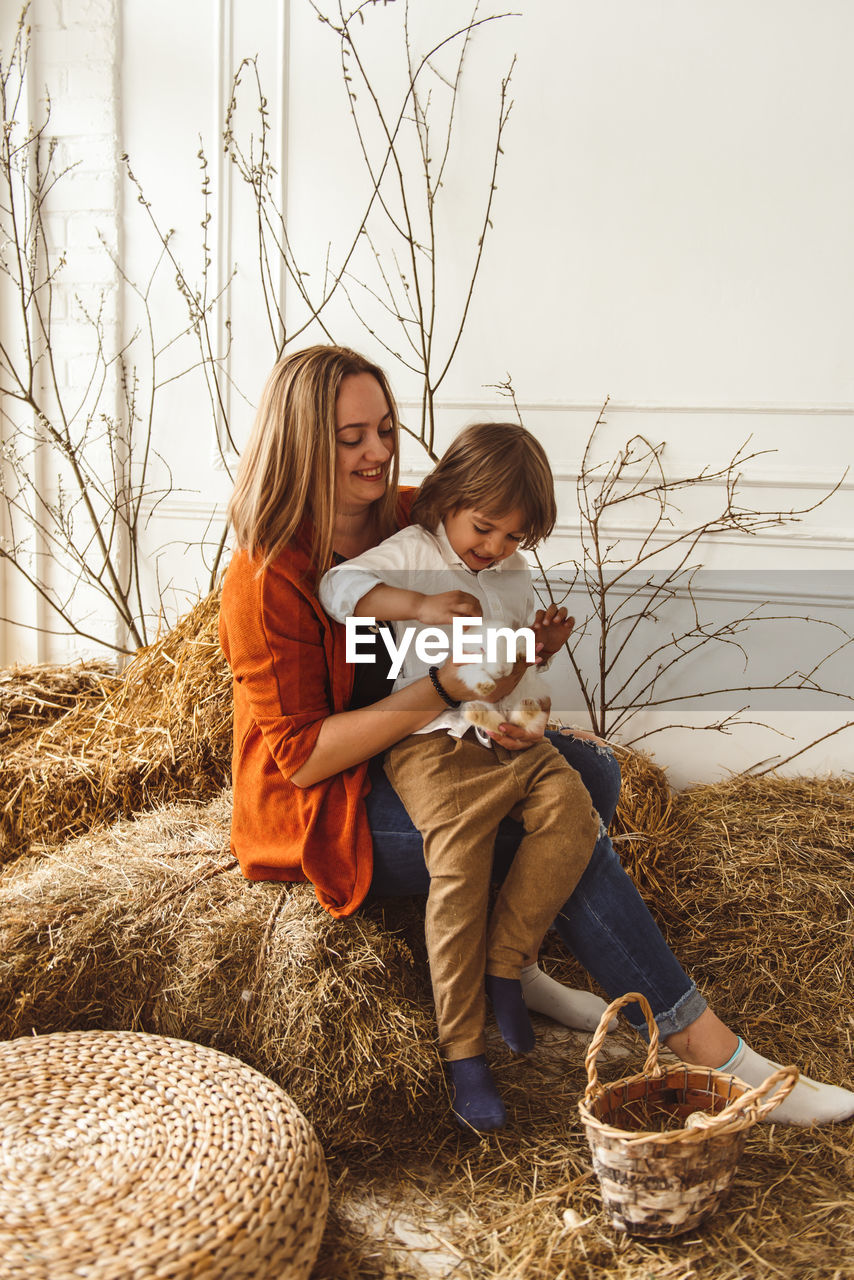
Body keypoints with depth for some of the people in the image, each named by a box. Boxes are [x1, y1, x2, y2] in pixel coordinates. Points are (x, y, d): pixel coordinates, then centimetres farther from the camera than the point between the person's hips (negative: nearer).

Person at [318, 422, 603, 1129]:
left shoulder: (515, 575, 18)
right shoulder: (410, 554, 0)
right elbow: (339, 586, -16)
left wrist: (544, 645, 5)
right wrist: (419, 604, -28)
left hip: (511, 734, 6)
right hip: (434, 743, -6)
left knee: (572, 809, -20)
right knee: (459, 873, -18)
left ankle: (505, 964, -6)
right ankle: (463, 1051, -6)